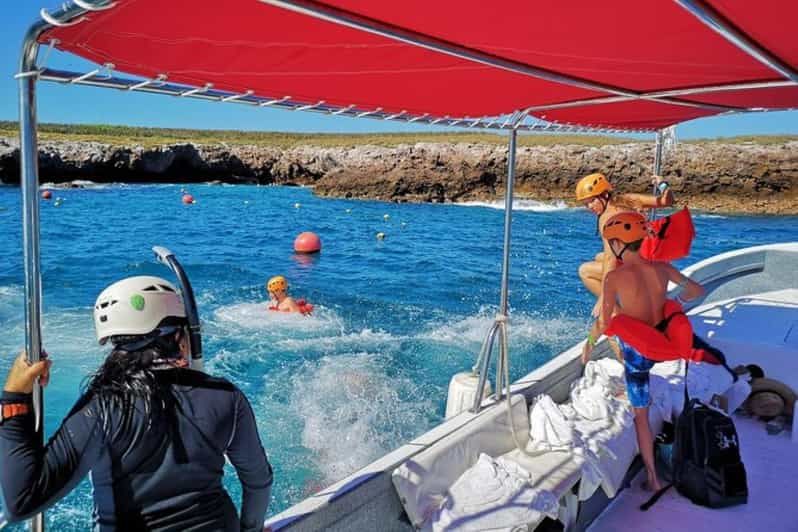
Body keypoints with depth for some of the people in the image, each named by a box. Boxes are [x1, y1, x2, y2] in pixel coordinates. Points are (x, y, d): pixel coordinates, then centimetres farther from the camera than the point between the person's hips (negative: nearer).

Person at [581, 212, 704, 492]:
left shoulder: (615, 277, -19)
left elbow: (603, 324, -16)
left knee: (641, 415, 10)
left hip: (637, 350, -5)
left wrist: (589, 343, 3)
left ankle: (653, 478, 19)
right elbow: (697, 290, 11)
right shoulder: (661, 267, -4)